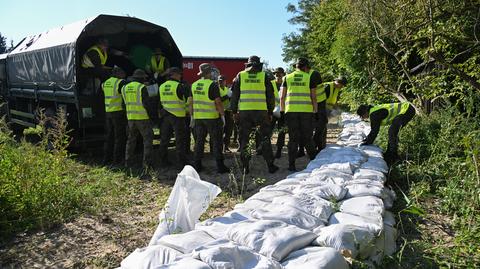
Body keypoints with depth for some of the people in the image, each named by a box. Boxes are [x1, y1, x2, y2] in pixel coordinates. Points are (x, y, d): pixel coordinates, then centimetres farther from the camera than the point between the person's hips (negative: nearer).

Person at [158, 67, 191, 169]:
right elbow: (190, 96, -17)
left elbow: (160, 101, 16)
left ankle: (163, 160, 20)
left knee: (164, 138, 13)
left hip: (165, 115, 6)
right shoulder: (179, 86, -12)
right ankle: (181, 162, 3)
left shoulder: (161, 87, 8)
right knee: (180, 139, 0)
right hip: (177, 116, -6)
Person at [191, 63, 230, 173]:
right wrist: (222, 114, -7)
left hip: (198, 117, 6)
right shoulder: (212, 84, -11)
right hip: (212, 117, -6)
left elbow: (191, 102, 11)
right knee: (216, 142, 2)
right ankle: (220, 166, 4)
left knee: (199, 141, 12)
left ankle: (197, 165, 16)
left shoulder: (194, 85, 8)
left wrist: (192, 116, 17)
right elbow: (218, 102, -14)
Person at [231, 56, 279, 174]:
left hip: (244, 112, 0)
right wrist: (270, 112, 13)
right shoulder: (264, 76, 6)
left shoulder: (240, 76, 8)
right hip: (261, 111, 0)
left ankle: (245, 167, 8)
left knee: (244, 139, 7)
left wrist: (234, 111, 11)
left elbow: (234, 95, 7)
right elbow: (270, 96, 7)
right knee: (265, 139, 9)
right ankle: (270, 165, 11)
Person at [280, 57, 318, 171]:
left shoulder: (287, 78, 9)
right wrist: (315, 111, 10)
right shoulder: (309, 78, 5)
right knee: (307, 137, 10)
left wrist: (282, 111, 13)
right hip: (306, 111, -1)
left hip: (291, 111, 1)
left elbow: (282, 97, 6)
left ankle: (291, 164, 4)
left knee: (293, 138, 5)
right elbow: (313, 97, 3)